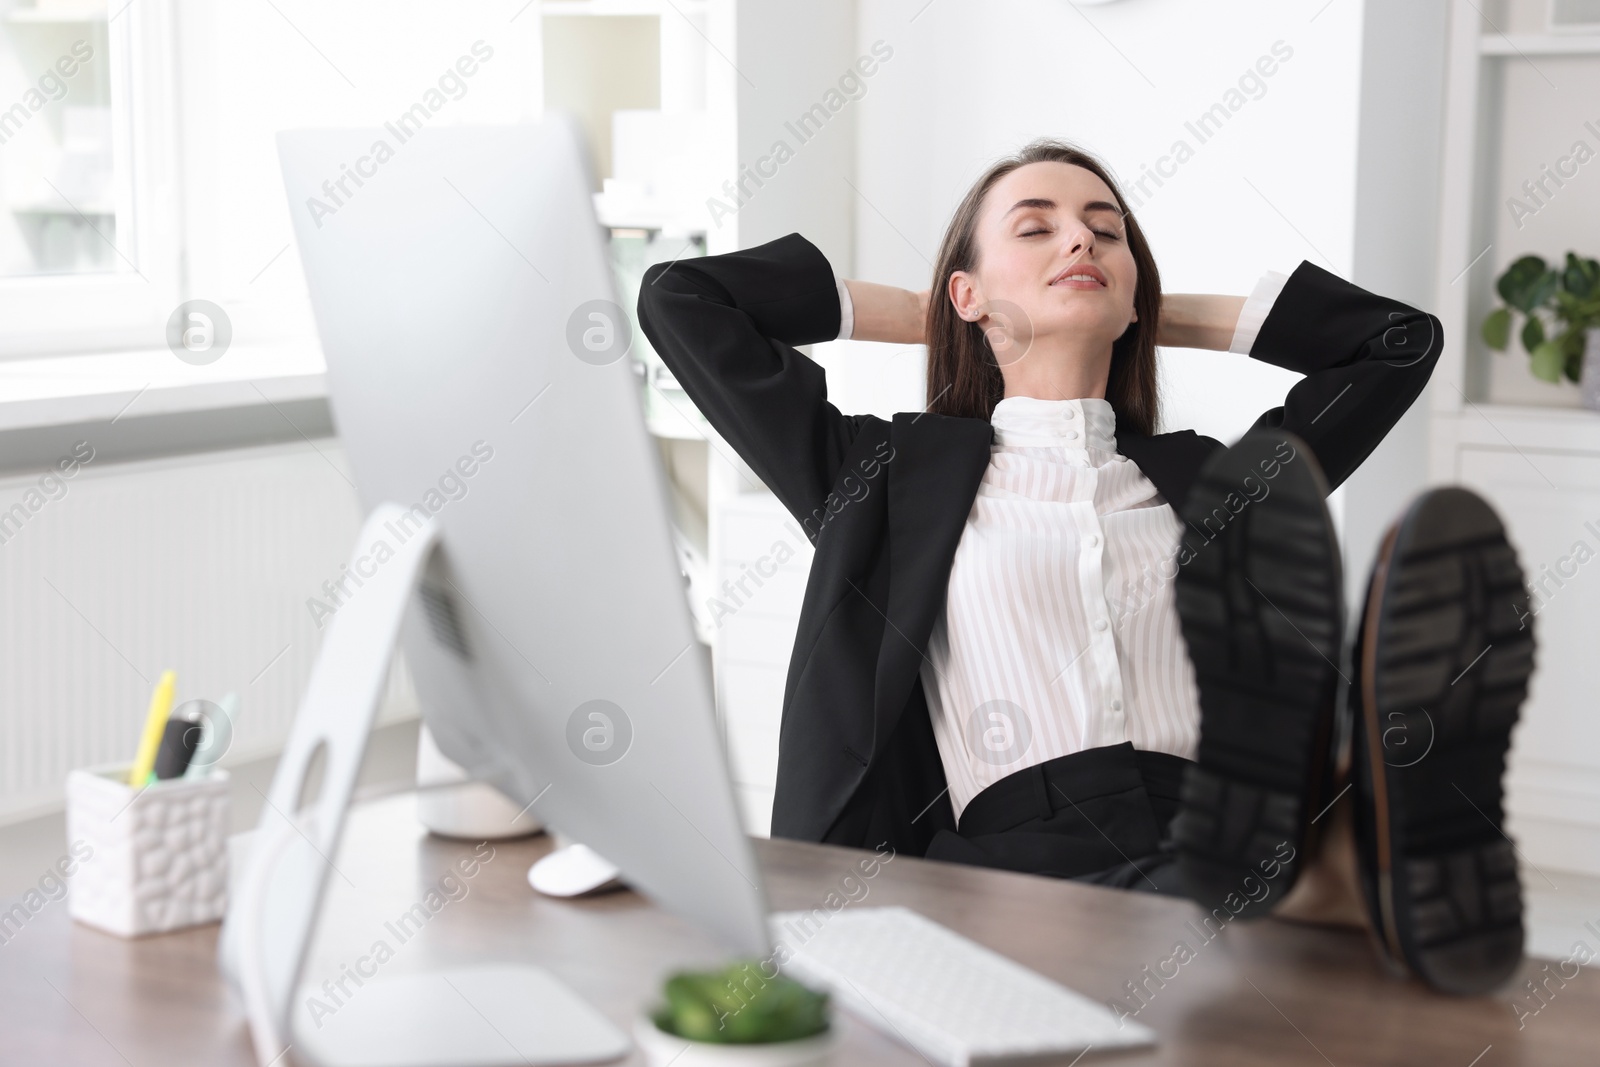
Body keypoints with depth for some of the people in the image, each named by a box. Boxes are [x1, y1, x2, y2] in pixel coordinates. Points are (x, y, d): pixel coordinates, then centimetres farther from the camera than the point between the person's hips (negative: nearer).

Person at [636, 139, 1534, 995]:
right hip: (1022, 858, -1)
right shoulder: (895, 475, 22)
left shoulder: (1210, 479, 29)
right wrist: (913, 314, 31)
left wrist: (1160, 317, 38)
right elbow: (680, 301, 22)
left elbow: (1403, 338, 38)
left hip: (1225, 851, 1)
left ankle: (1373, 857, -59)